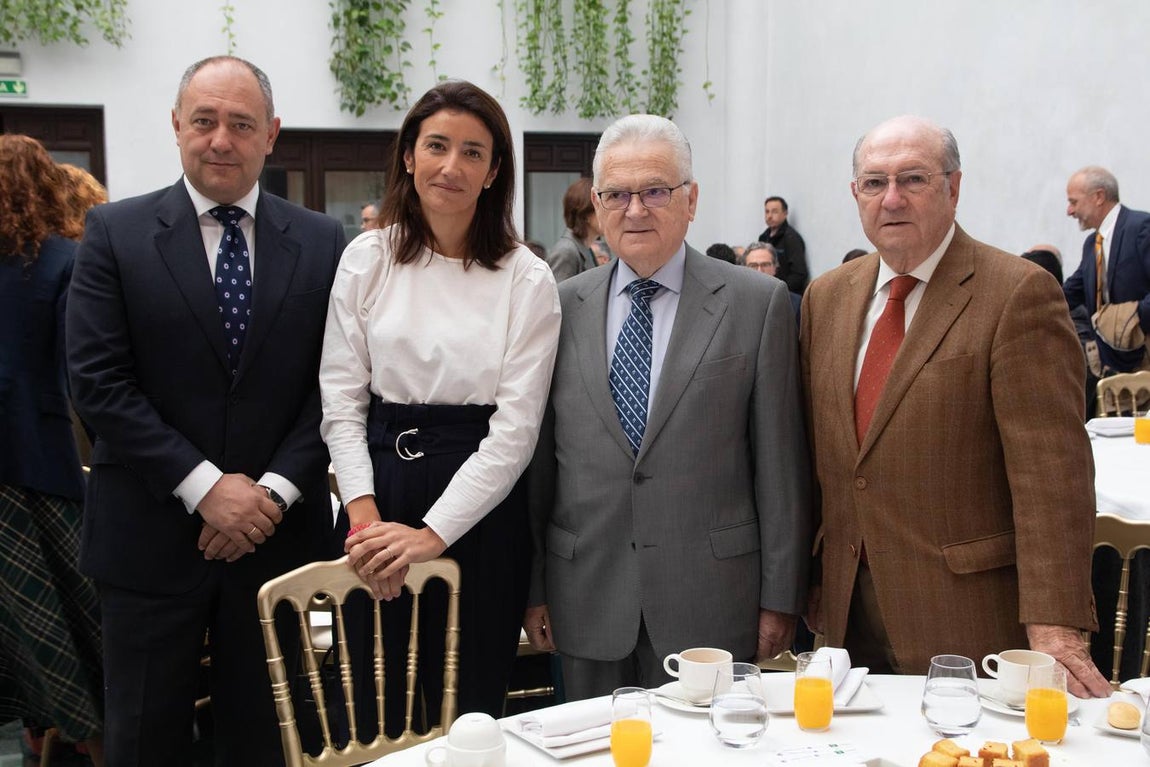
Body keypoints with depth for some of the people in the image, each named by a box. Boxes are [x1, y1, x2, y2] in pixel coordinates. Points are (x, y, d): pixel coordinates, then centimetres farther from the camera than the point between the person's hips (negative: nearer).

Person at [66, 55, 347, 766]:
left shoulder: (322, 242, 3)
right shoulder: (116, 232, -2)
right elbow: (98, 381, -8)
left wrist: (274, 491, -12)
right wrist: (204, 486, -15)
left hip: (278, 532, 1)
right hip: (150, 535, -1)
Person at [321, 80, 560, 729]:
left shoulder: (527, 280, -5)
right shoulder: (368, 259, 2)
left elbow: (514, 430, -8)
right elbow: (341, 397, 2)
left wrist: (432, 534, -14)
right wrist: (364, 511, -11)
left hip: (480, 505, -2)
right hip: (379, 487, 2)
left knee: (469, 711, 9)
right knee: (371, 713, 11)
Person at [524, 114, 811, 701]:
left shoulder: (758, 303, -1)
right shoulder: (562, 307, 5)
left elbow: (780, 464, -2)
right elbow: (539, 460, 7)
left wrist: (780, 598, -3)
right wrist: (533, 588, 6)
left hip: (710, 605, -2)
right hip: (588, 605, 2)